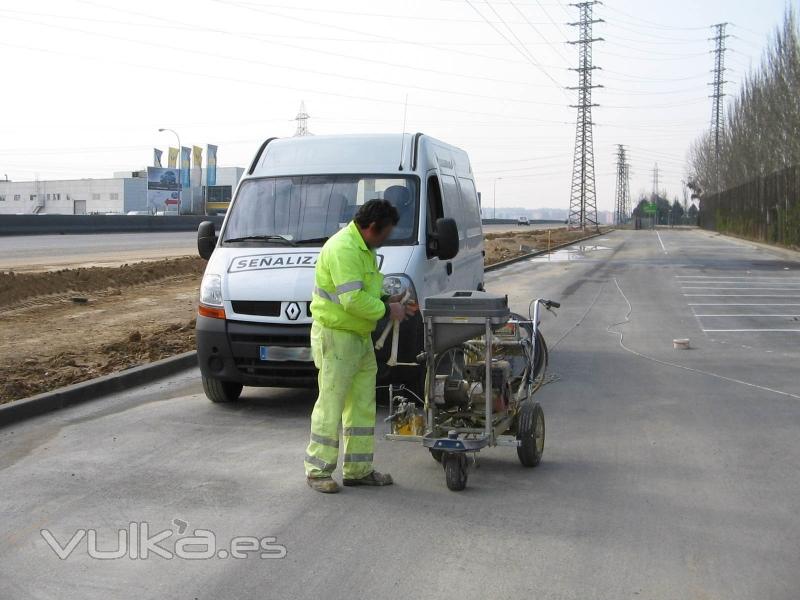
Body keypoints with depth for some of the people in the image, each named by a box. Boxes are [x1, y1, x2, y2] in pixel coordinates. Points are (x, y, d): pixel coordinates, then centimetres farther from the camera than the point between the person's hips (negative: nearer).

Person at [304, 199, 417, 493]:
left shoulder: (364, 248, 14)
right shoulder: (343, 248, -20)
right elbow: (353, 299, -26)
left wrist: (387, 301, 8)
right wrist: (386, 310, -15)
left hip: (360, 336, 10)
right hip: (336, 336, -10)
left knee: (362, 405, 13)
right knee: (331, 405, -4)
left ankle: (358, 469, 21)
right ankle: (317, 471, 6)